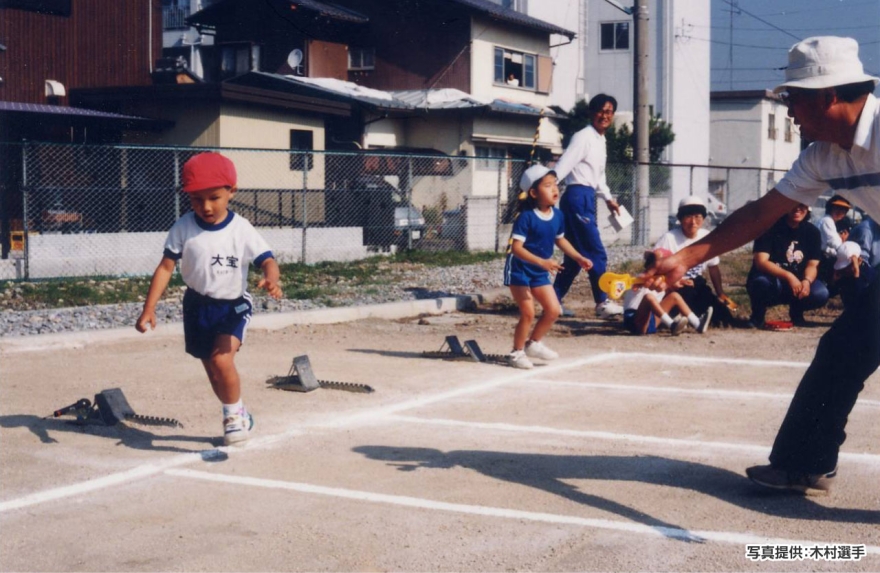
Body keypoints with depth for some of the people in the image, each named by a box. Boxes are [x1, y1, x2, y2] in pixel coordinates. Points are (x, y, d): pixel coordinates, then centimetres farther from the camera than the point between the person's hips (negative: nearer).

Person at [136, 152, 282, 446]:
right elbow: (166, 267, -7)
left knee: (222, 359, -23)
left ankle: (234, 414, 0)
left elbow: (266, 259, -18)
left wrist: (271, 279, -42)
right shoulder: (183, 228, -9)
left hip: (234, 305, -3)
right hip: (198, 305, 3)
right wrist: (149, 309, -12)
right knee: (213, 370, 11)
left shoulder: (241, 229, -13)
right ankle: (237, 415, 34)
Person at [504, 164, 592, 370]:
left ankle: (533, 343, 26)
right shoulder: (526, 217, -23)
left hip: (540, 272, 7)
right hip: (519, 269, -7)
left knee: (554, 310, 6)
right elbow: (516, 247, -29)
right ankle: (517, 353, 10)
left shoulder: (557, 215, -2)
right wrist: (542, 262, -37)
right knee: (528, 313, -9)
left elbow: (560, 240, 16)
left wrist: (579, 258, 7)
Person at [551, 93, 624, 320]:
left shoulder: (601, 140, 18)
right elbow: (563, 166, -20)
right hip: (578, 197, -10)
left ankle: (553, 301, 16)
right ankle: (603, 302, -1)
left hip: (587, 198, 10)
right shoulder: (583, 137, -10)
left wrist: (608, 198, 29)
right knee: (596, 253, -7)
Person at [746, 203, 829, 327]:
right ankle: (758, 314, -5)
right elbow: (761, 262, -22)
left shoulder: (812, 232, 0)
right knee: (762, 283, -39)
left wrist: (806, 281, -27)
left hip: (797, 283, 4)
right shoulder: (770, 227, -14)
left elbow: (812, 264, -3)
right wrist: (788, 276, -35)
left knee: (821, 294, -25)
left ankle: (796, 311, 10)